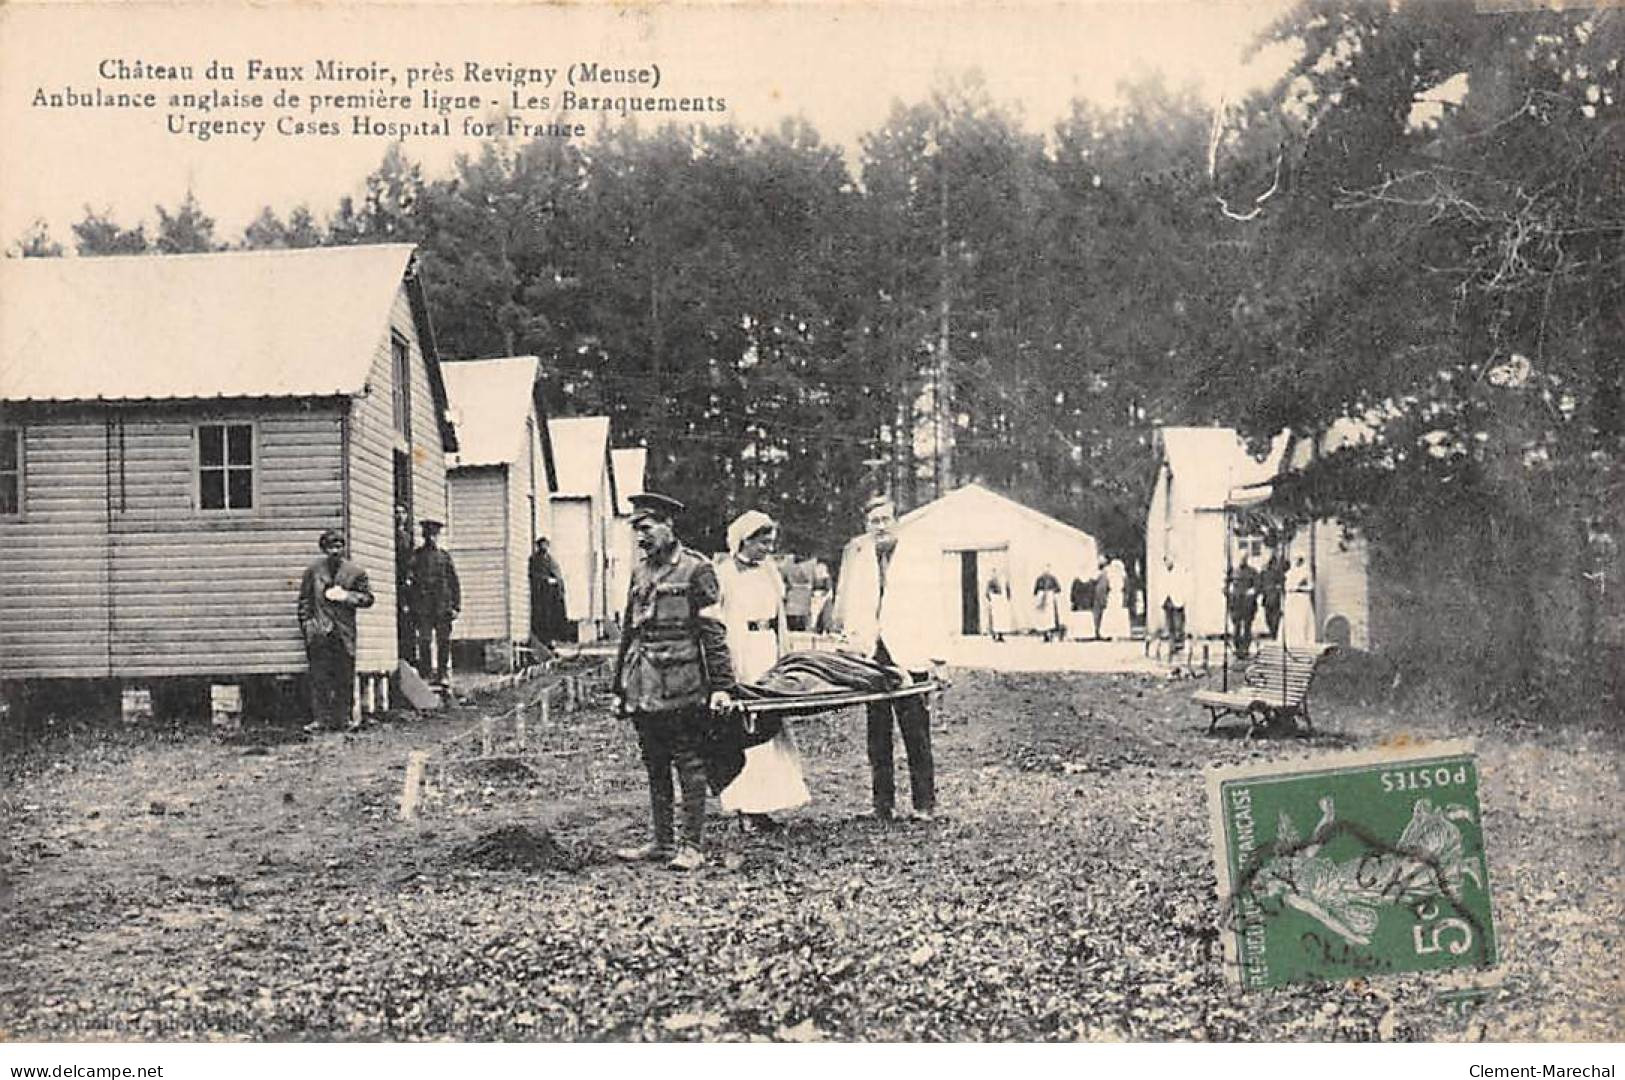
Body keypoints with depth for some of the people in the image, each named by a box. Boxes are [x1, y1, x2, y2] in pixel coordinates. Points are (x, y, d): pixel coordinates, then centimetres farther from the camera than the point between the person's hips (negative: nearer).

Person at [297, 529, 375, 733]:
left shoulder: (355, 572, 8)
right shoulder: (313, 570, 7)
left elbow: (368, 598, 8)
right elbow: (304, 599, 10)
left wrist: (346, 596, -7)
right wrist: (306, 623, 1)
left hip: (344, 632, 1)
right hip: (319, 632, -1)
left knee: (345, 678, 3)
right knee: (319, 677, -2)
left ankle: (342, 718, 11)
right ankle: (320, 718, 1)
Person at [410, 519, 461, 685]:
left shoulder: (445, 556, 10)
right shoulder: (416, 556, 9)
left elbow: (455, 583, 10)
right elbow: (410, 581, 6)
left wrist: (456, 606, 3)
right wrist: (411, 606, -2)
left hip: (443, 607, 0)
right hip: (423, 608, 0)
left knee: (444, 642, -1)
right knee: (424, 642, -3)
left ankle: (443, 676, 4)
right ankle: (425, 676, 0)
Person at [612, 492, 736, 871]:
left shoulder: (695, 569, -4)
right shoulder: (640, 571, 15)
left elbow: (714, 631, -8)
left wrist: (721, 684, -13)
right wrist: (620, 688, 18)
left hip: (681, 687, -7)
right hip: (644, 689, 7)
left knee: (689, 765, -1)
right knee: (655, 768, 12)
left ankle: (692, 846, 4)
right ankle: (661, 843, 20)